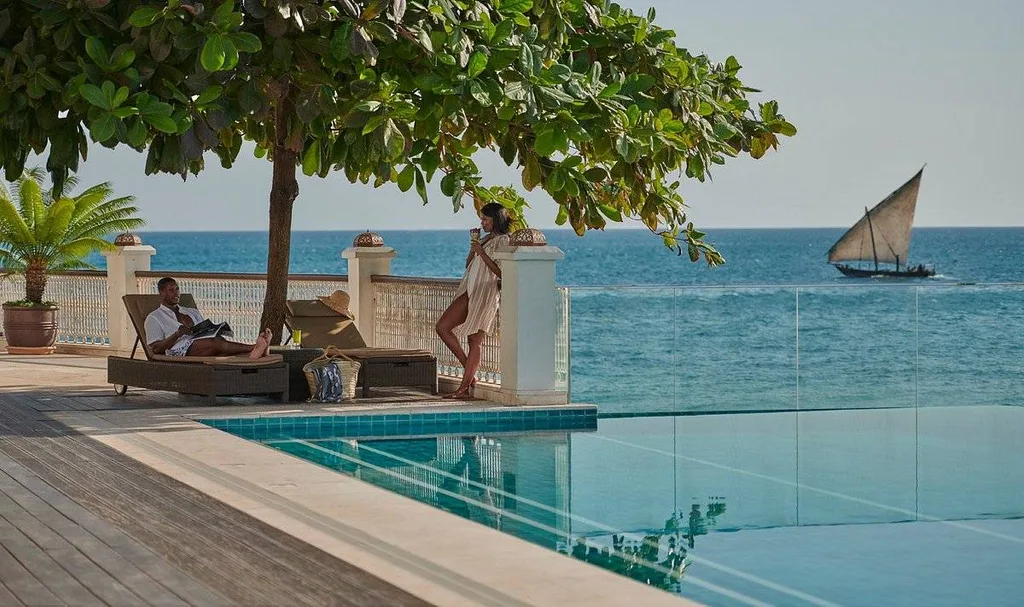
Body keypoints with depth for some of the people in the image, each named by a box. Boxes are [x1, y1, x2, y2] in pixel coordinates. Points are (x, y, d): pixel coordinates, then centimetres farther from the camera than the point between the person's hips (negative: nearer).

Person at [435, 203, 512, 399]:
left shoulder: (503, 241, -5)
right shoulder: (486, 239, 21)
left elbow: (501, 272, -13)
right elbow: (468, 265, 20)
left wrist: (482, 253, -18)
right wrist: (473, 248, 2)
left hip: (485, 294, -9)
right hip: (469, 291, 9)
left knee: (475, 340, -7)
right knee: (442, 327, 1)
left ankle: (465, 387, -6)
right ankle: (470, 370, 5)